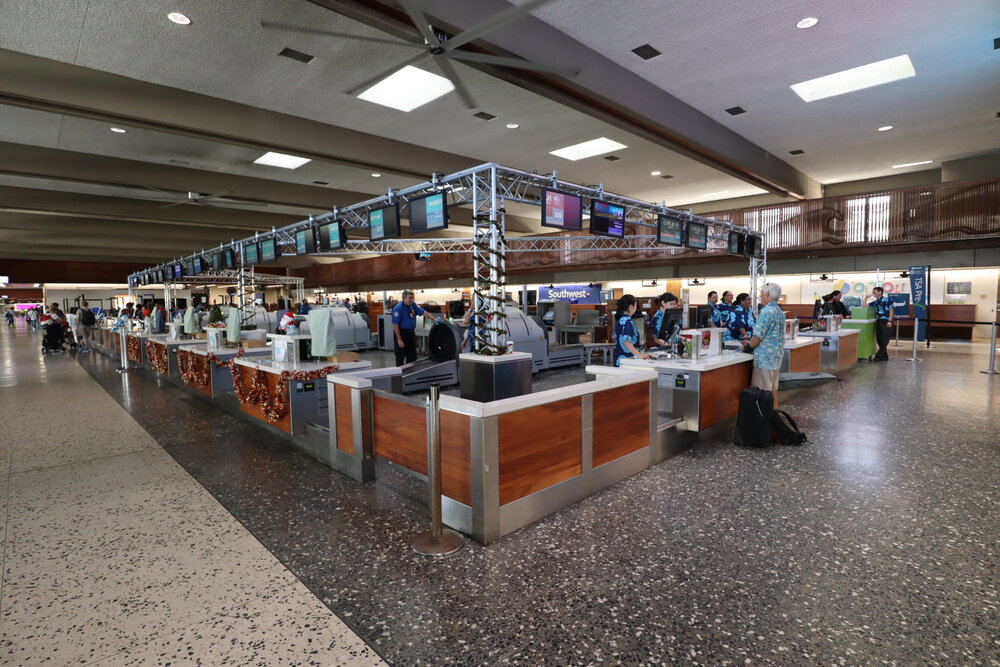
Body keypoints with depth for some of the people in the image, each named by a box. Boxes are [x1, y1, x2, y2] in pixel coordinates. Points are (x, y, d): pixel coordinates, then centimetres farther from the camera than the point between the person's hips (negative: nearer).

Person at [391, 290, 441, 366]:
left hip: (411, 333, 7)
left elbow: (424, 312, -3)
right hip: (401, 333, -7)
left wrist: (435, 319, -17)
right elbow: (395, 325, -17)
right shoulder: (398, 308, -16)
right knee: (400, 357, 2)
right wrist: (399, 340, -19)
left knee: (412, 357, 13)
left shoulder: (413, 305, 2)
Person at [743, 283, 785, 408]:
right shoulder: (780, 311, 13)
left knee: (763, 390, -4)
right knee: (773, 387, 16)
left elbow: (758, 336, -19)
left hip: (765, 357, -10)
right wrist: (751, 343, 14)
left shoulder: (767, 312, -17)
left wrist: (748, 346, -3)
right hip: (776, 355, 10)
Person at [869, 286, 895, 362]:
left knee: (884, 340, -7)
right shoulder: (875, 302, 16)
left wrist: (890, 321, -16)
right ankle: (884, 356, 16)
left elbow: (891, 310, -10)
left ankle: (879, 356, -9)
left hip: (886, 322, -7)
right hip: (878, 322, 8)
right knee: (879, 339, 8)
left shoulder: (887, 300, -3)